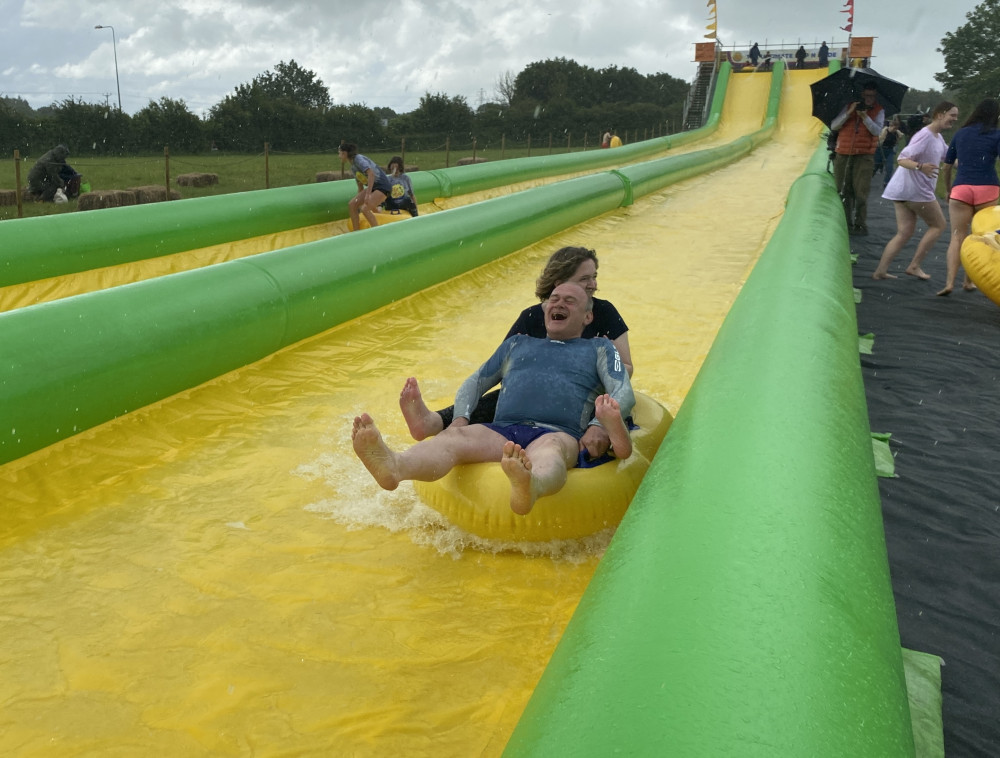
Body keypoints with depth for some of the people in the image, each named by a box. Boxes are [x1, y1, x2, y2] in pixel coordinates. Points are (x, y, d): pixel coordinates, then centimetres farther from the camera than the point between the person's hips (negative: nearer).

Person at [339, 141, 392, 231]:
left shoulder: (358, 159, -15)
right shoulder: (353, 167, 13)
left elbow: (371, 174, -29)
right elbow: (360, 187, 20)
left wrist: (368, 194, -34)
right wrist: (359, 202, 23)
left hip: (382, 187, -9)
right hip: (372, 187, 10)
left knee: (365, 209, -23)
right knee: (352, 205, 2)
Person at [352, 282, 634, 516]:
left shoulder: (599, 348, 28)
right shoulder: (518, 343, 36)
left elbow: (625, 394, 12)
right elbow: (475, 382, 33)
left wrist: (598, 427, -10)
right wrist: (460, 418, 9)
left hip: (558, 434, -2)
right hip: (502, 430, 3)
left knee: (550, 450, -42)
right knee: (454, 438, -32)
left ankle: (531, 486, -77)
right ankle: (395, 466, -62)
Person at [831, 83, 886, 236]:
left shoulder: (878, 111, 7)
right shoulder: (849, 107, 12)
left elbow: (877, 131, -7)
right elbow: (834, 126, 4)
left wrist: (865, 117, -17)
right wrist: (849, 113, -8)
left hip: (864, 156, -3)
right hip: (843, 155, 3)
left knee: (860, 192, -9)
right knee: (843, 191, 5)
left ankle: (860, 224, -5)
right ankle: (845, 223, 13)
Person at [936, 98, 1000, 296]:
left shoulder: (960, 134, 13)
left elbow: (947, 166, 16)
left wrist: (948, 190, 29)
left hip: (961, 189, 2)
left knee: (957, 237, 0)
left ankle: (950, 282, -16)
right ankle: (969, 281, 19)